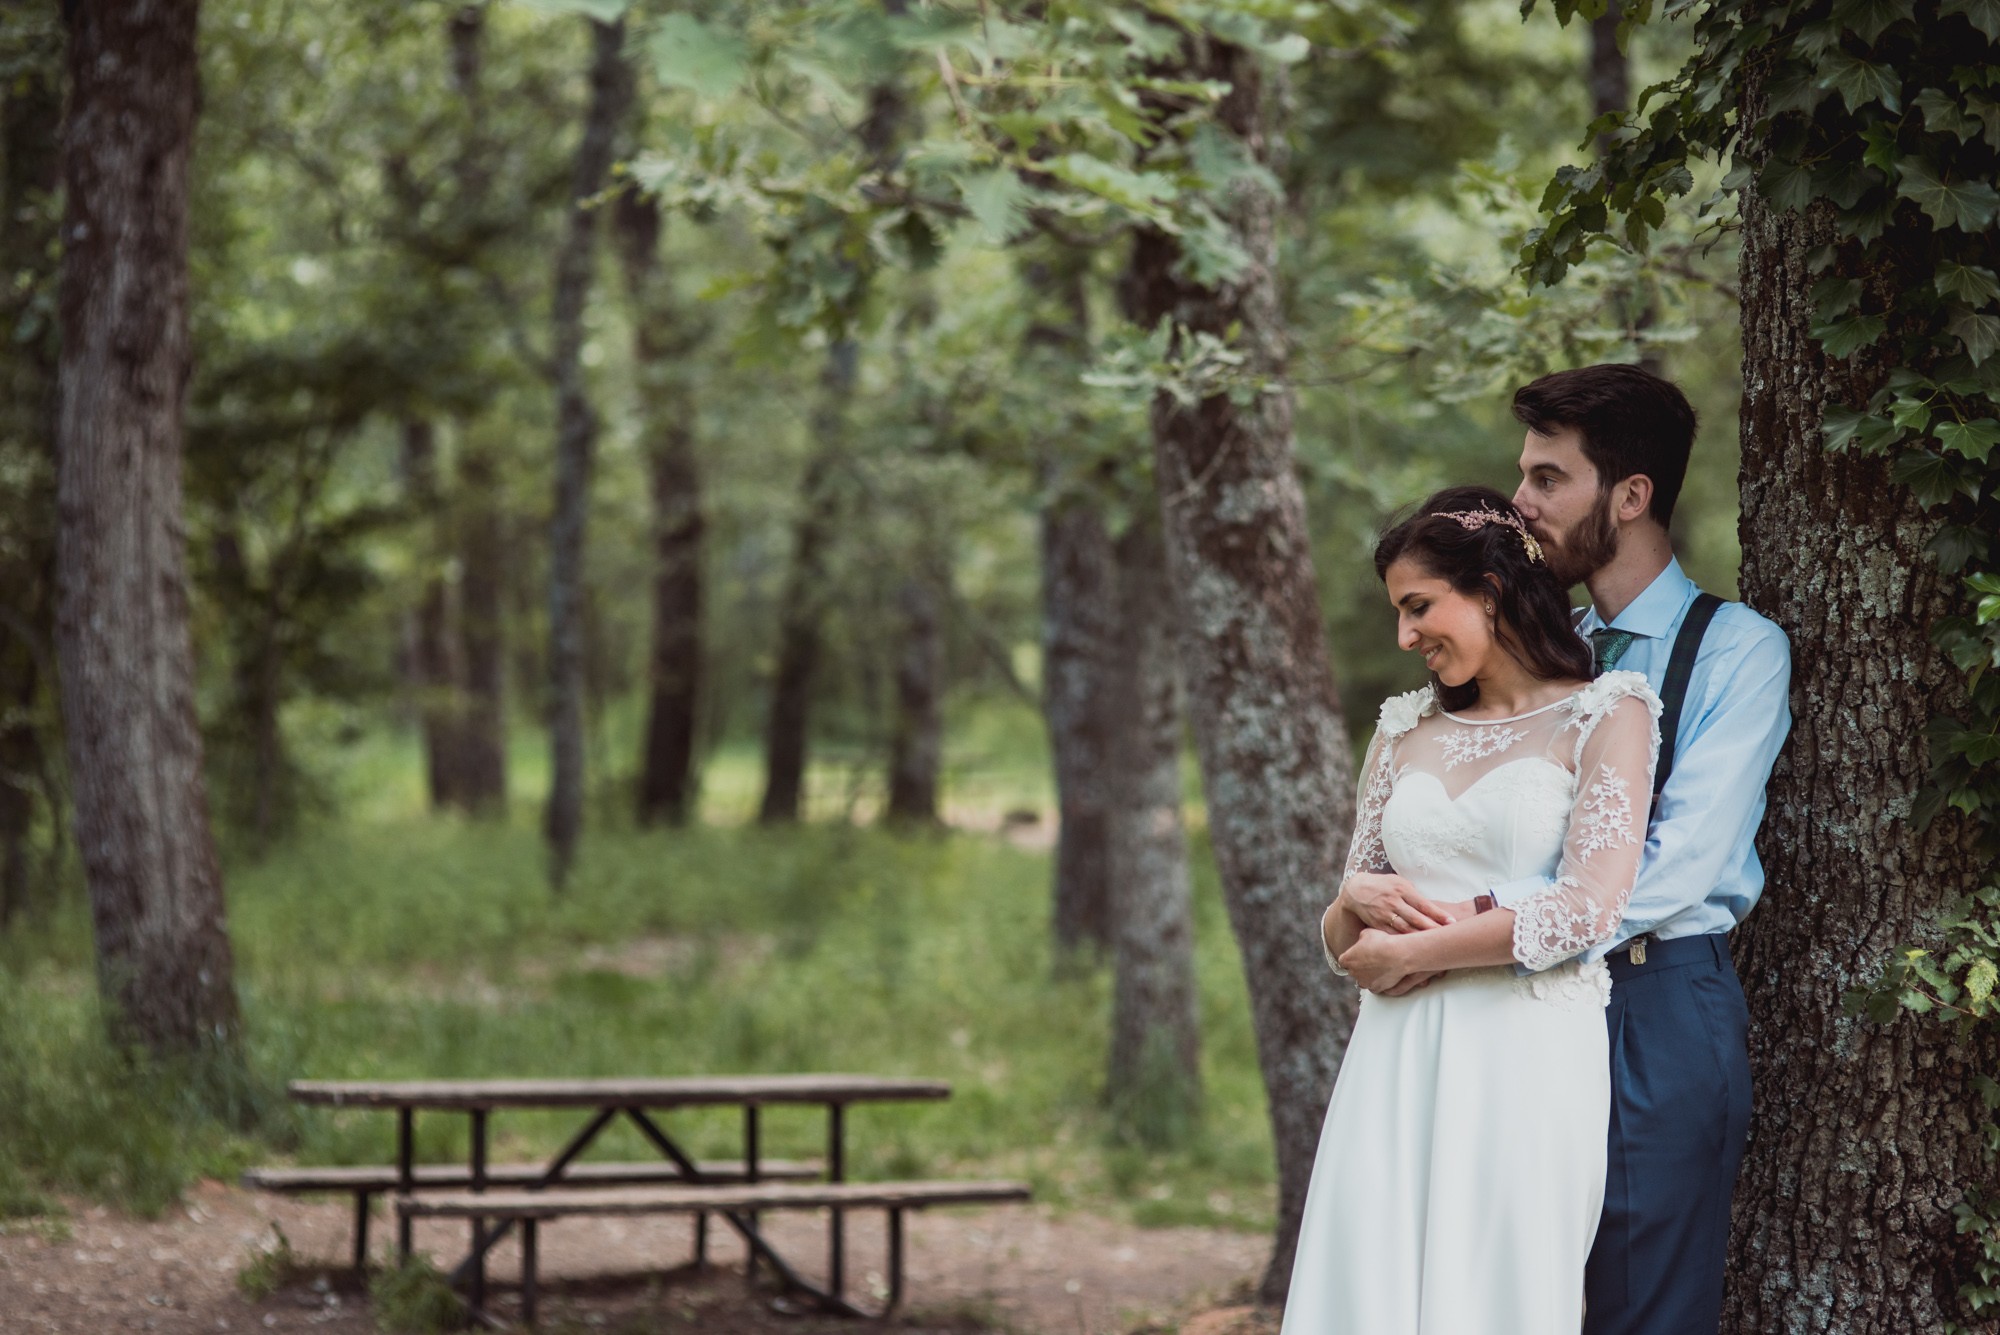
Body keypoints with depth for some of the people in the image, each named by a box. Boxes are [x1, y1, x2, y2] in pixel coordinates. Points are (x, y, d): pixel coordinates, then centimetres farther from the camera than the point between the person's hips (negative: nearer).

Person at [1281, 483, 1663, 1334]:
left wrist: (1413, 951, -5)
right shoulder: (1405, 729, 17)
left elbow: (1590, 908, -11)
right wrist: (1360, 903, -7)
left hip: (1528, 1064, -4)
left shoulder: (1606, 715, 2)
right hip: (1398, 1063, 5)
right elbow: (1342, 937, 17)